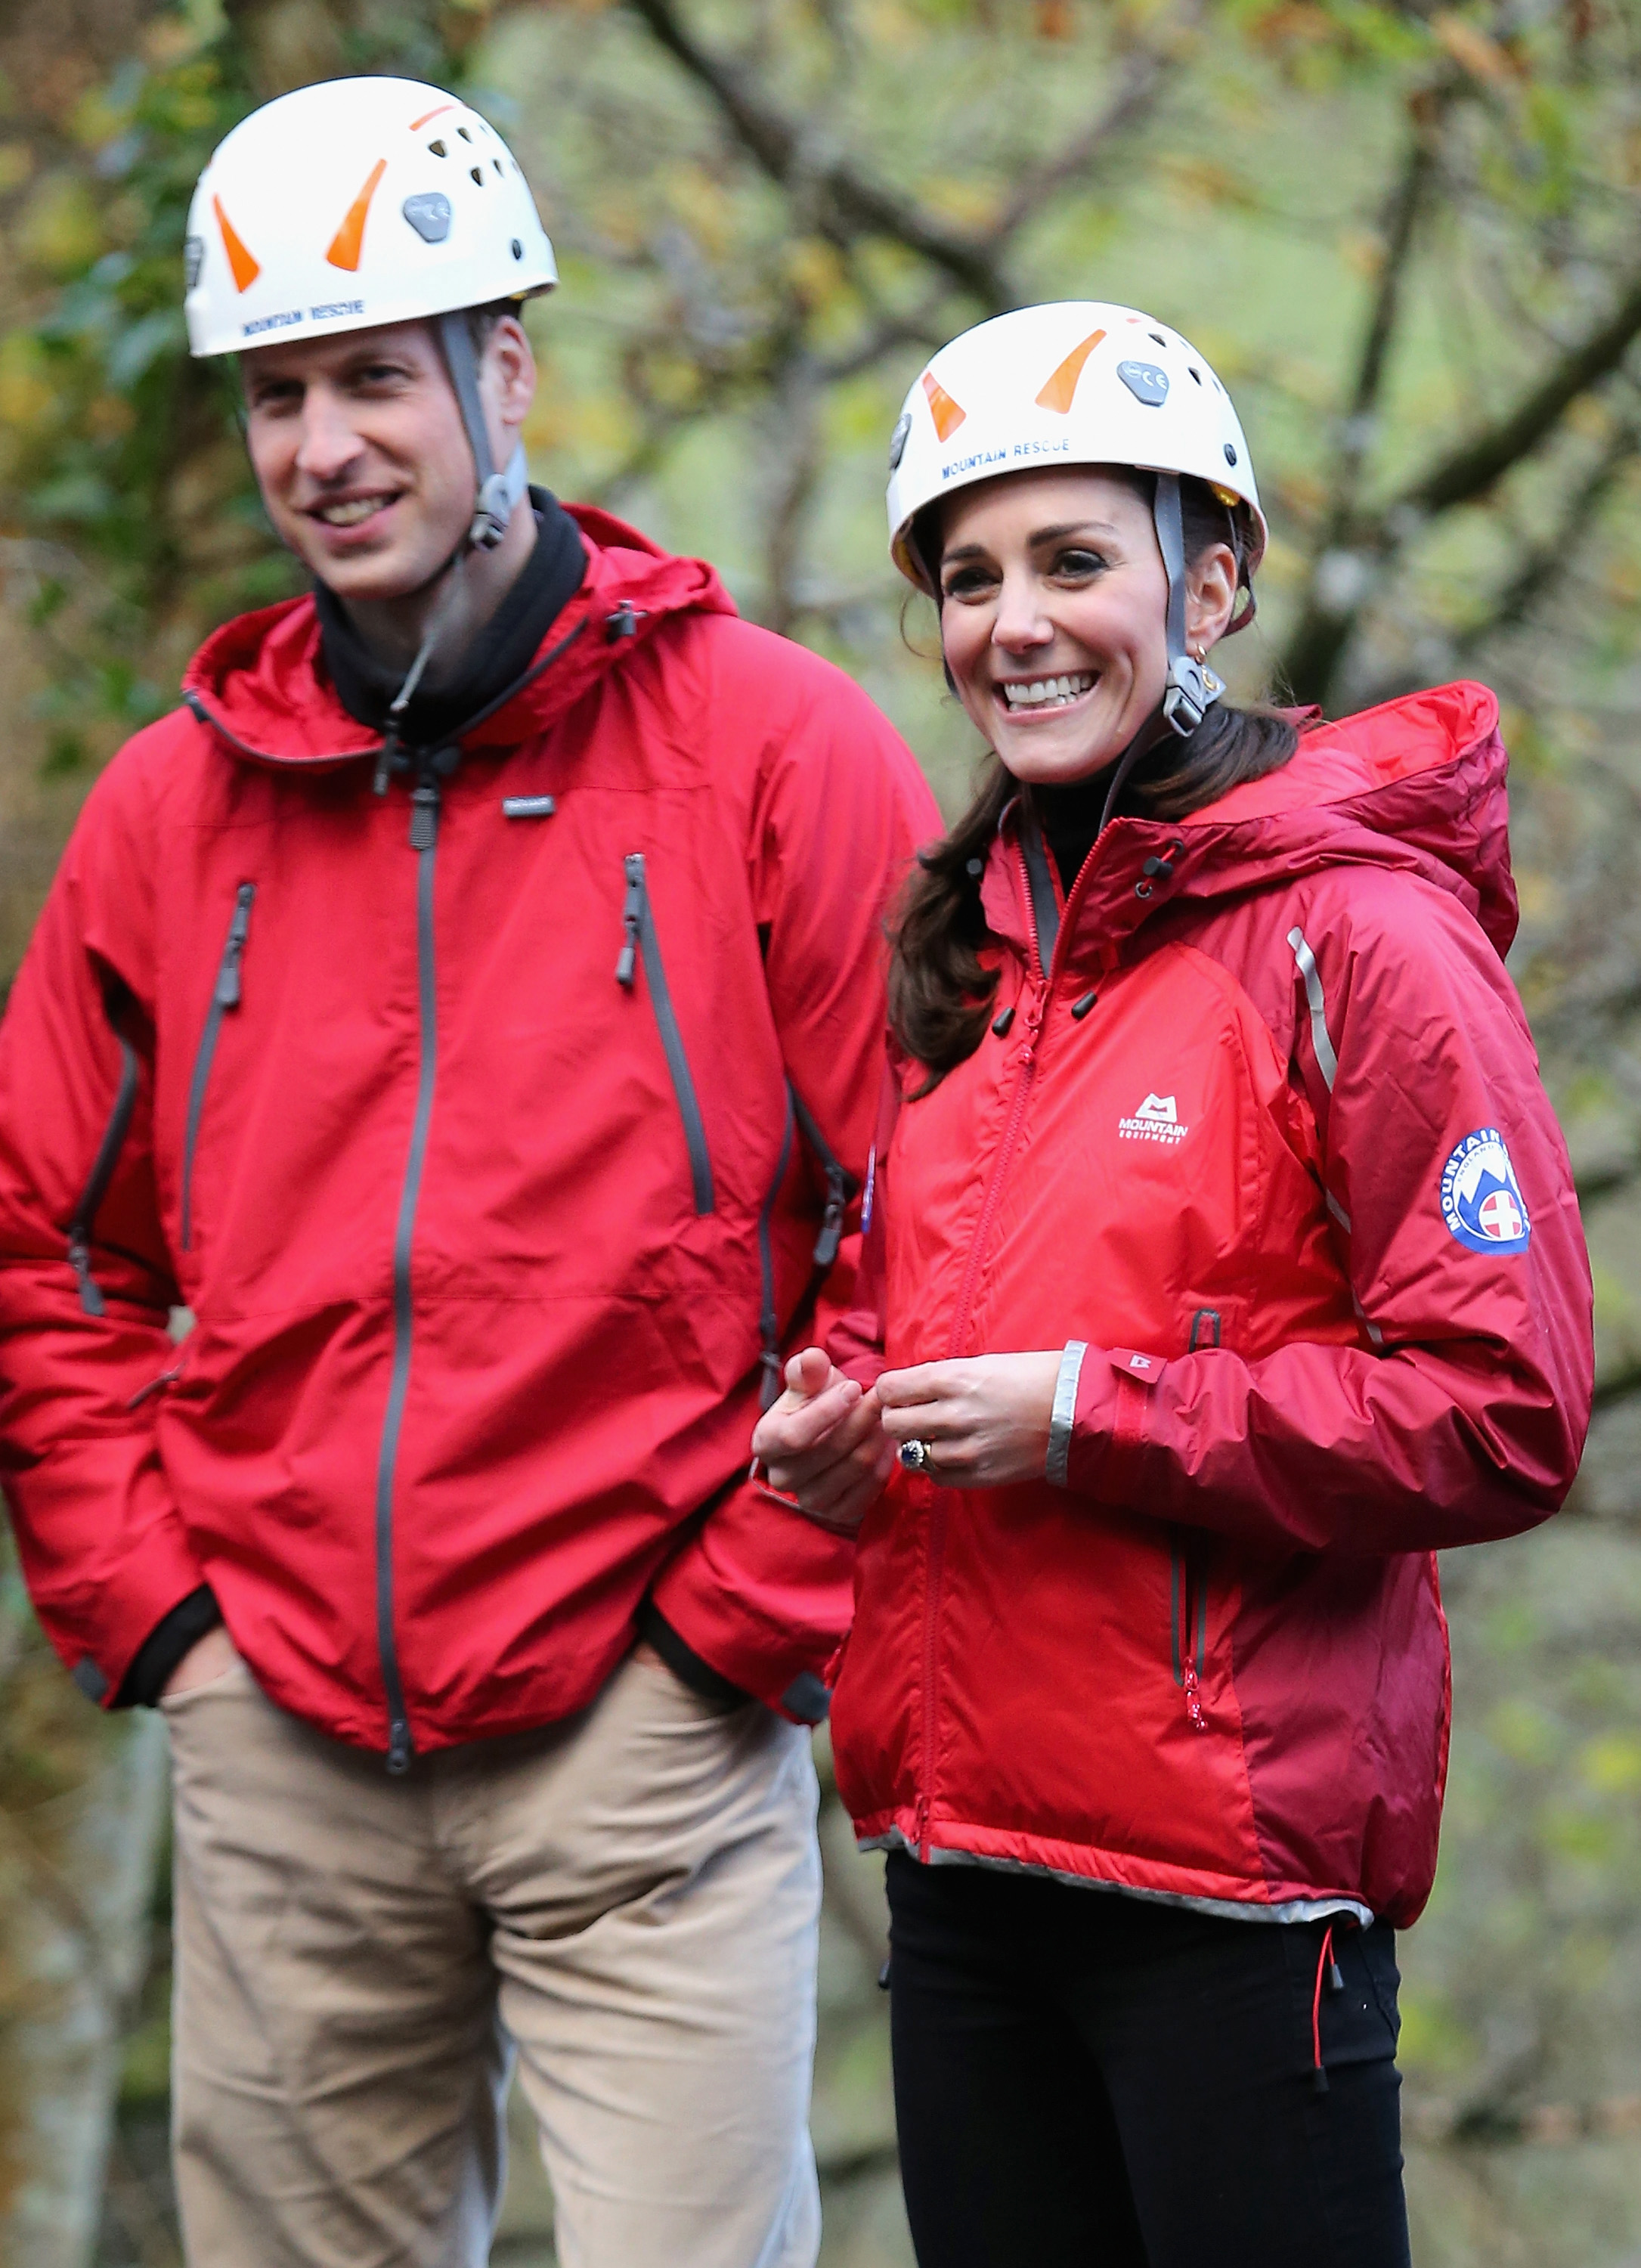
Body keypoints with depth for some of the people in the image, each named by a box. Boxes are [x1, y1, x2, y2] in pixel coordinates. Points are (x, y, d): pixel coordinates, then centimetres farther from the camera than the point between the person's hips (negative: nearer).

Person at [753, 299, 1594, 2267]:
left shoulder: (1352, 937, -10)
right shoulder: (967, 942, 13)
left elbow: (1504, 1418, -15)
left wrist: (1093, 1421, -18)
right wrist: (828, 1410, 6)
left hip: (1236, 1865, -7)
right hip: (959, 1842, 7)